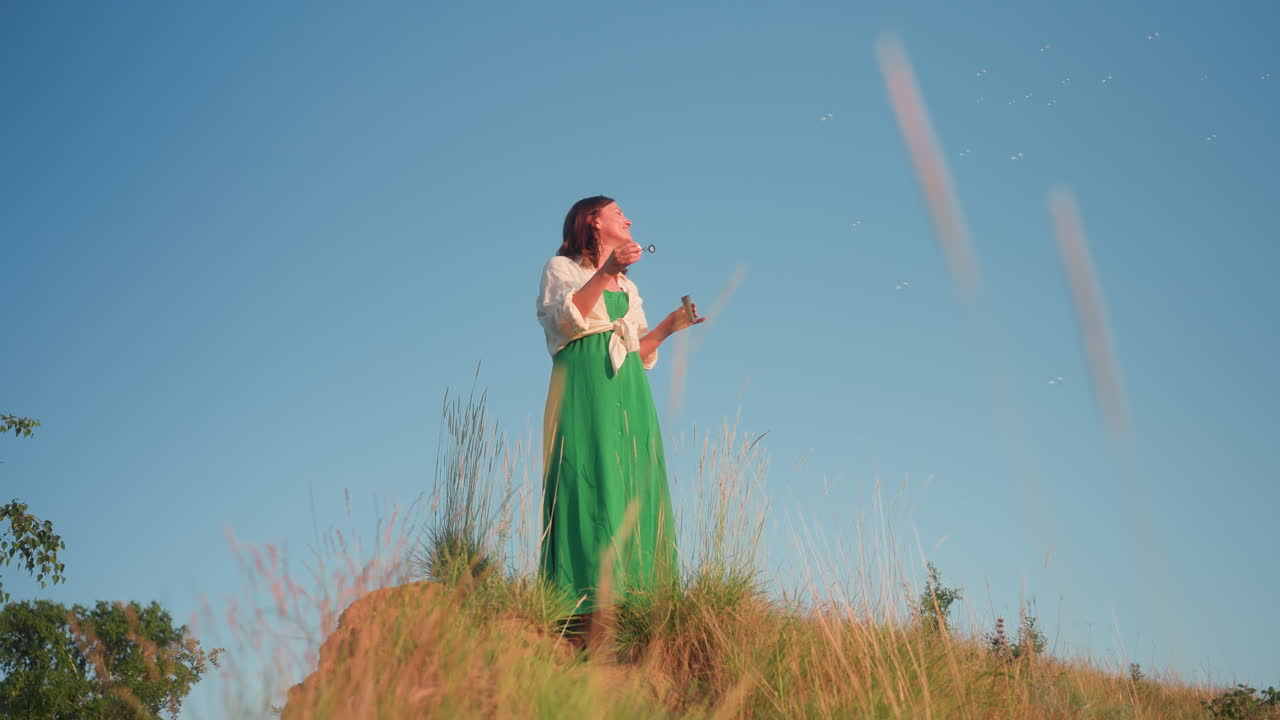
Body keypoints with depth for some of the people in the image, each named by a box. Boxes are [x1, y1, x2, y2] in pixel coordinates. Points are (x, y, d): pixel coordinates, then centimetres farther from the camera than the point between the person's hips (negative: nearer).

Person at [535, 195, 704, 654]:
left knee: (634, 492, -4)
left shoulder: (627, 286, 29)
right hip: (586, 389, -7)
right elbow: (568, 316, -9)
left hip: (629, 393, 7)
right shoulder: (562, 268, 11)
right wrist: (606, 271, -15)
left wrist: (668, 327, 11)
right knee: (592, 486, -17)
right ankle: (588, 622, -22)